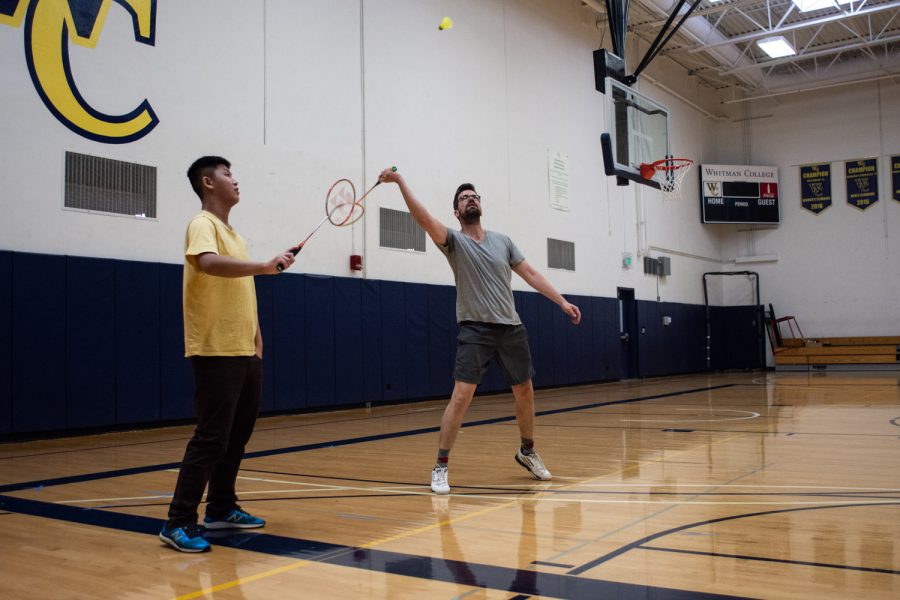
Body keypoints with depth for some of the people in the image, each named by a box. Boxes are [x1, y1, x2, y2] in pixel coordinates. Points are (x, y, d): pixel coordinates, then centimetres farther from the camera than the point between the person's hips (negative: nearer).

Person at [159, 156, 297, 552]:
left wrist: (257, 340, 20)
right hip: (216, 352, -9)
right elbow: (208, 263, -33)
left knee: (238, 435, 14)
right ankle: (179, 523, -1)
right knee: (211, 439, -9)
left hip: (244, 352, 9)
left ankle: (221, 510, 26)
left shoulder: (234, 234, 19)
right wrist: (265, 266, -39)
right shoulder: (203, 225, -10)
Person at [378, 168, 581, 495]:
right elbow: (424, 218, -20)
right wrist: (400, 182, -32)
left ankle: (527, 452, 36)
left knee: (525, 392, 13)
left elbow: (531, 274, 13)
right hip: (475, 330, -4)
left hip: (512, 328, 5)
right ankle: (441, 467, -3)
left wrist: (562, 301, 8)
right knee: (461, 396, -14)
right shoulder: (454, 240, -3)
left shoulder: (502, 241, 10)